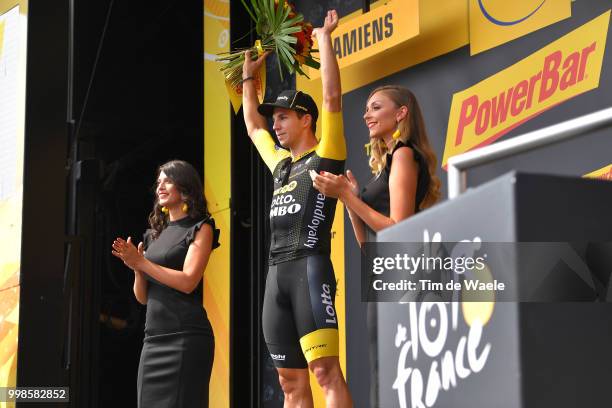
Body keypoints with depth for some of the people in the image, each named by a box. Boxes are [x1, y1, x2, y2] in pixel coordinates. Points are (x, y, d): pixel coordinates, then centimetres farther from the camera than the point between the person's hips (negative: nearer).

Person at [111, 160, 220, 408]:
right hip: (153, 338, 7)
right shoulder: (155, 234, 17)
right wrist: (136, 267, -3)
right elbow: (142, 297, 16)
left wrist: (141, 262, -11)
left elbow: (187, 282, -13)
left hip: (185, 337, -6)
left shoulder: (200, 229, 0)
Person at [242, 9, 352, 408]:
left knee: (325, 369, -17)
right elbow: (252, 125, 39)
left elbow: (332, 97, -6)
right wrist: (249, 76, 42)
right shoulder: (281, 164, 23)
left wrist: (325, 38, 0)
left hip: (310, 268, -8)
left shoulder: (325, 157, 3)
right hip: (276, 274, 8)